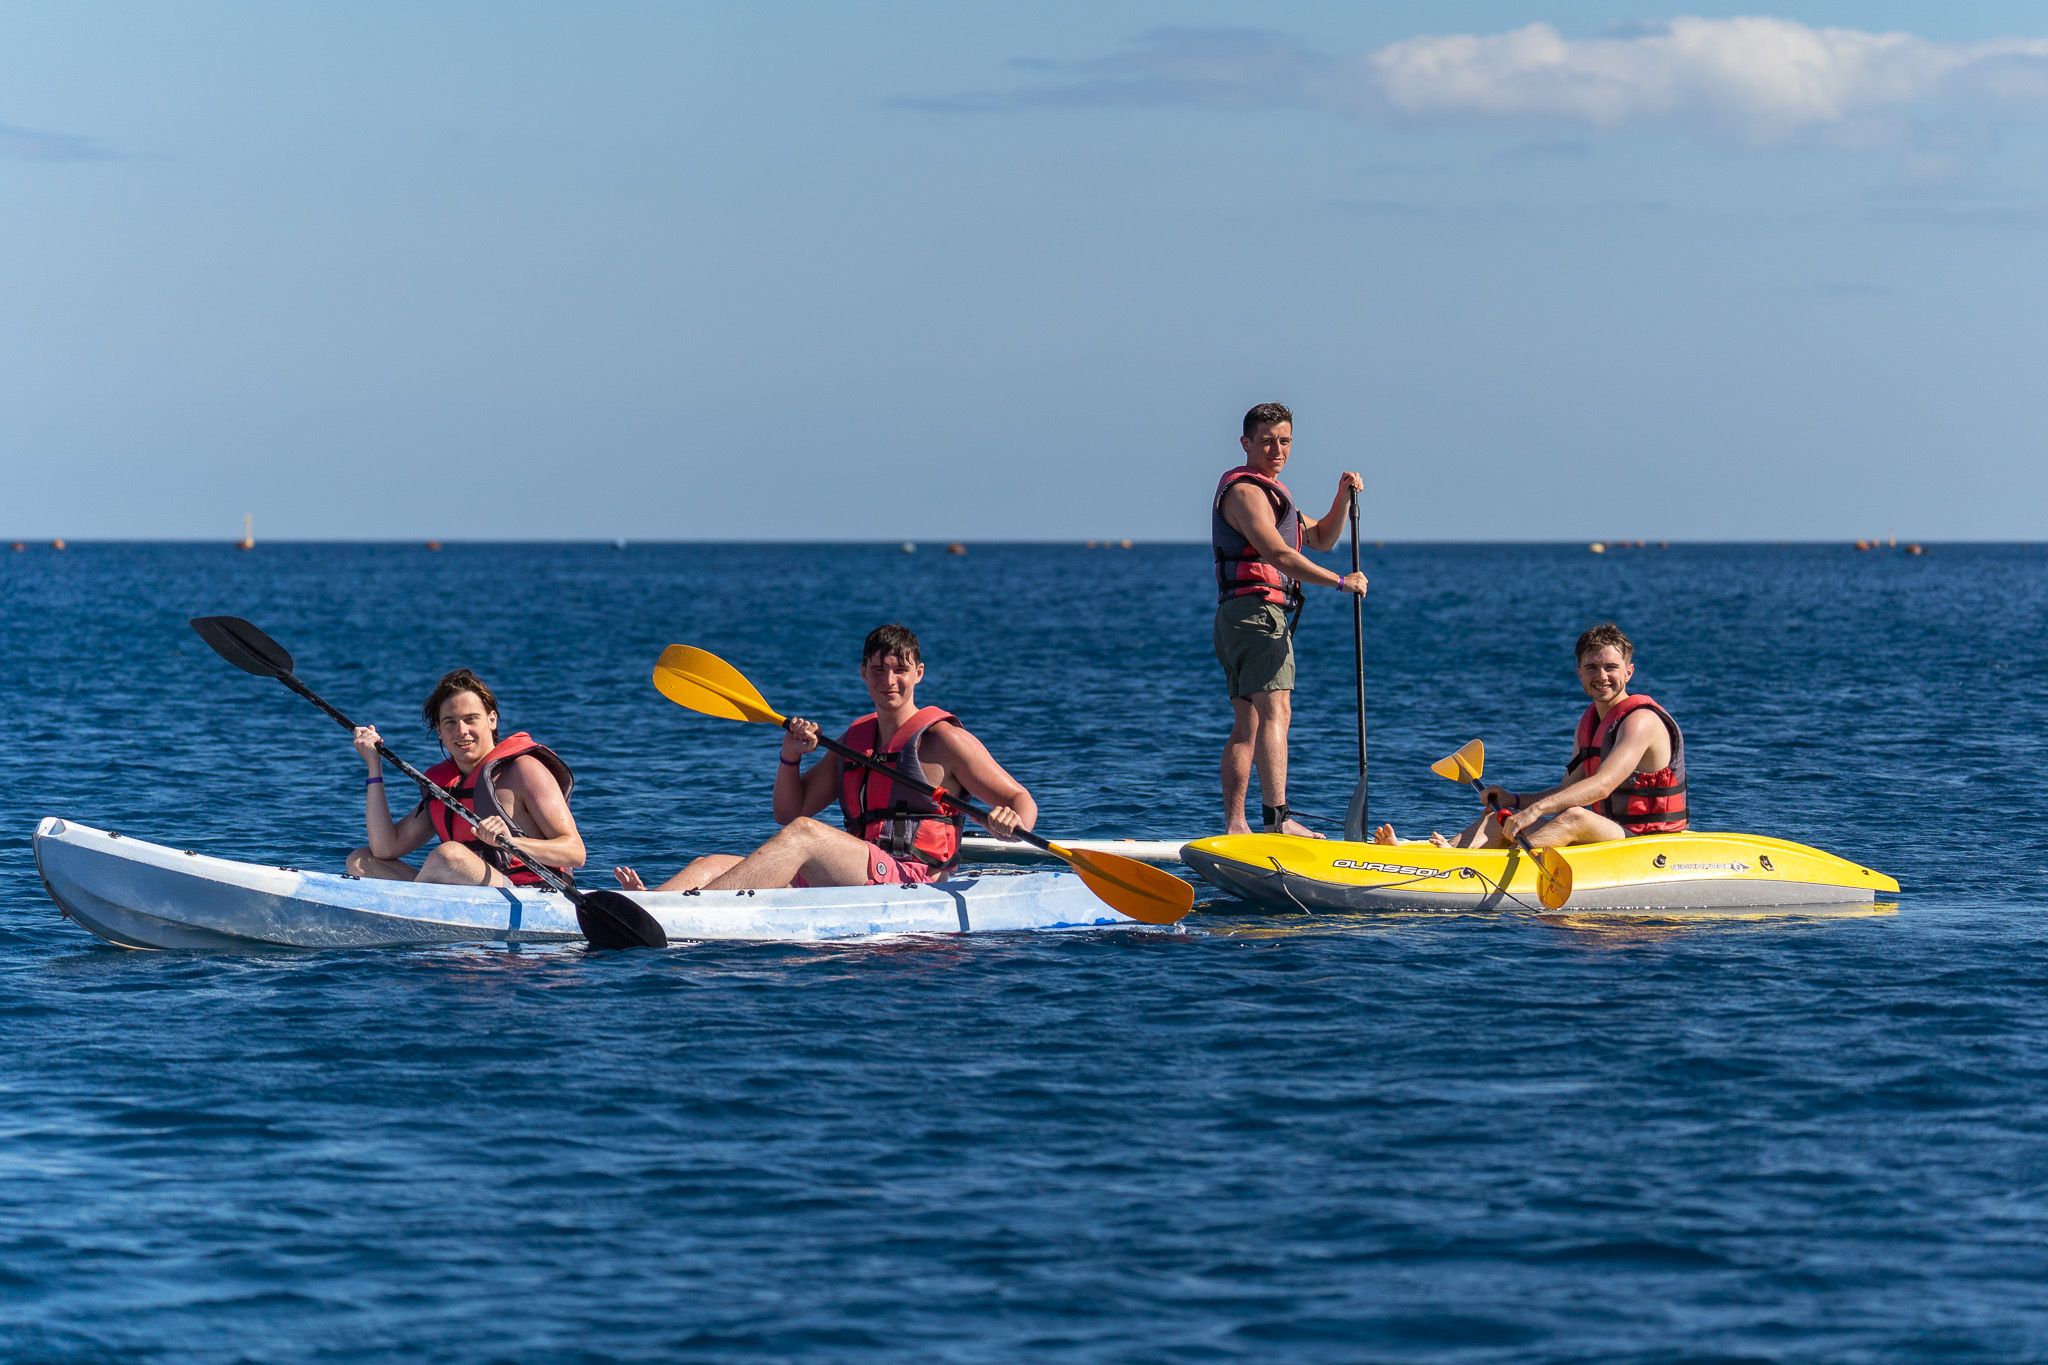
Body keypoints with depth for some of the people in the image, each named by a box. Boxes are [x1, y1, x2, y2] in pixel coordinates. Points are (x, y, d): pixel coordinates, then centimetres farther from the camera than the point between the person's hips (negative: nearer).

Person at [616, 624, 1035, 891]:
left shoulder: (941, 737, 4)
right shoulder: (855, 739, 23)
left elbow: (1022, 801, 2)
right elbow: (789, 811, 24)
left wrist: (1012, 823, -22)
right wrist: (791, 757, 5)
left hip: (914, 881, -7)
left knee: (804, 835, -32)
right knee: (714, 865, -12)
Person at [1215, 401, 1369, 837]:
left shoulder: (1269, 491, 25)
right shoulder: (1245, 491, -9)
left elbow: (1321, 539, 28)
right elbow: (1277, 554, -21)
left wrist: (1342, 498, 11)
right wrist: (1341, 582, -20)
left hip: (1238, 619, 11)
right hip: (1257, 610, -11)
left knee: (1247, 725, 10)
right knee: (1274, 713, -21)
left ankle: (1234, 827, 10)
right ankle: (1276, 818, -32)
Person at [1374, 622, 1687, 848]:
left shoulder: (1641, 720, -15)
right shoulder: (1589, 722, 15)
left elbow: (1602, 786, -29)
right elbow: (1569, 791, 17)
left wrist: (1535, 809, -38)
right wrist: (1515, 801, 0)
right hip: (1608, 836, 9)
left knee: (1574, 818, -37)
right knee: (1498, 818, -4)